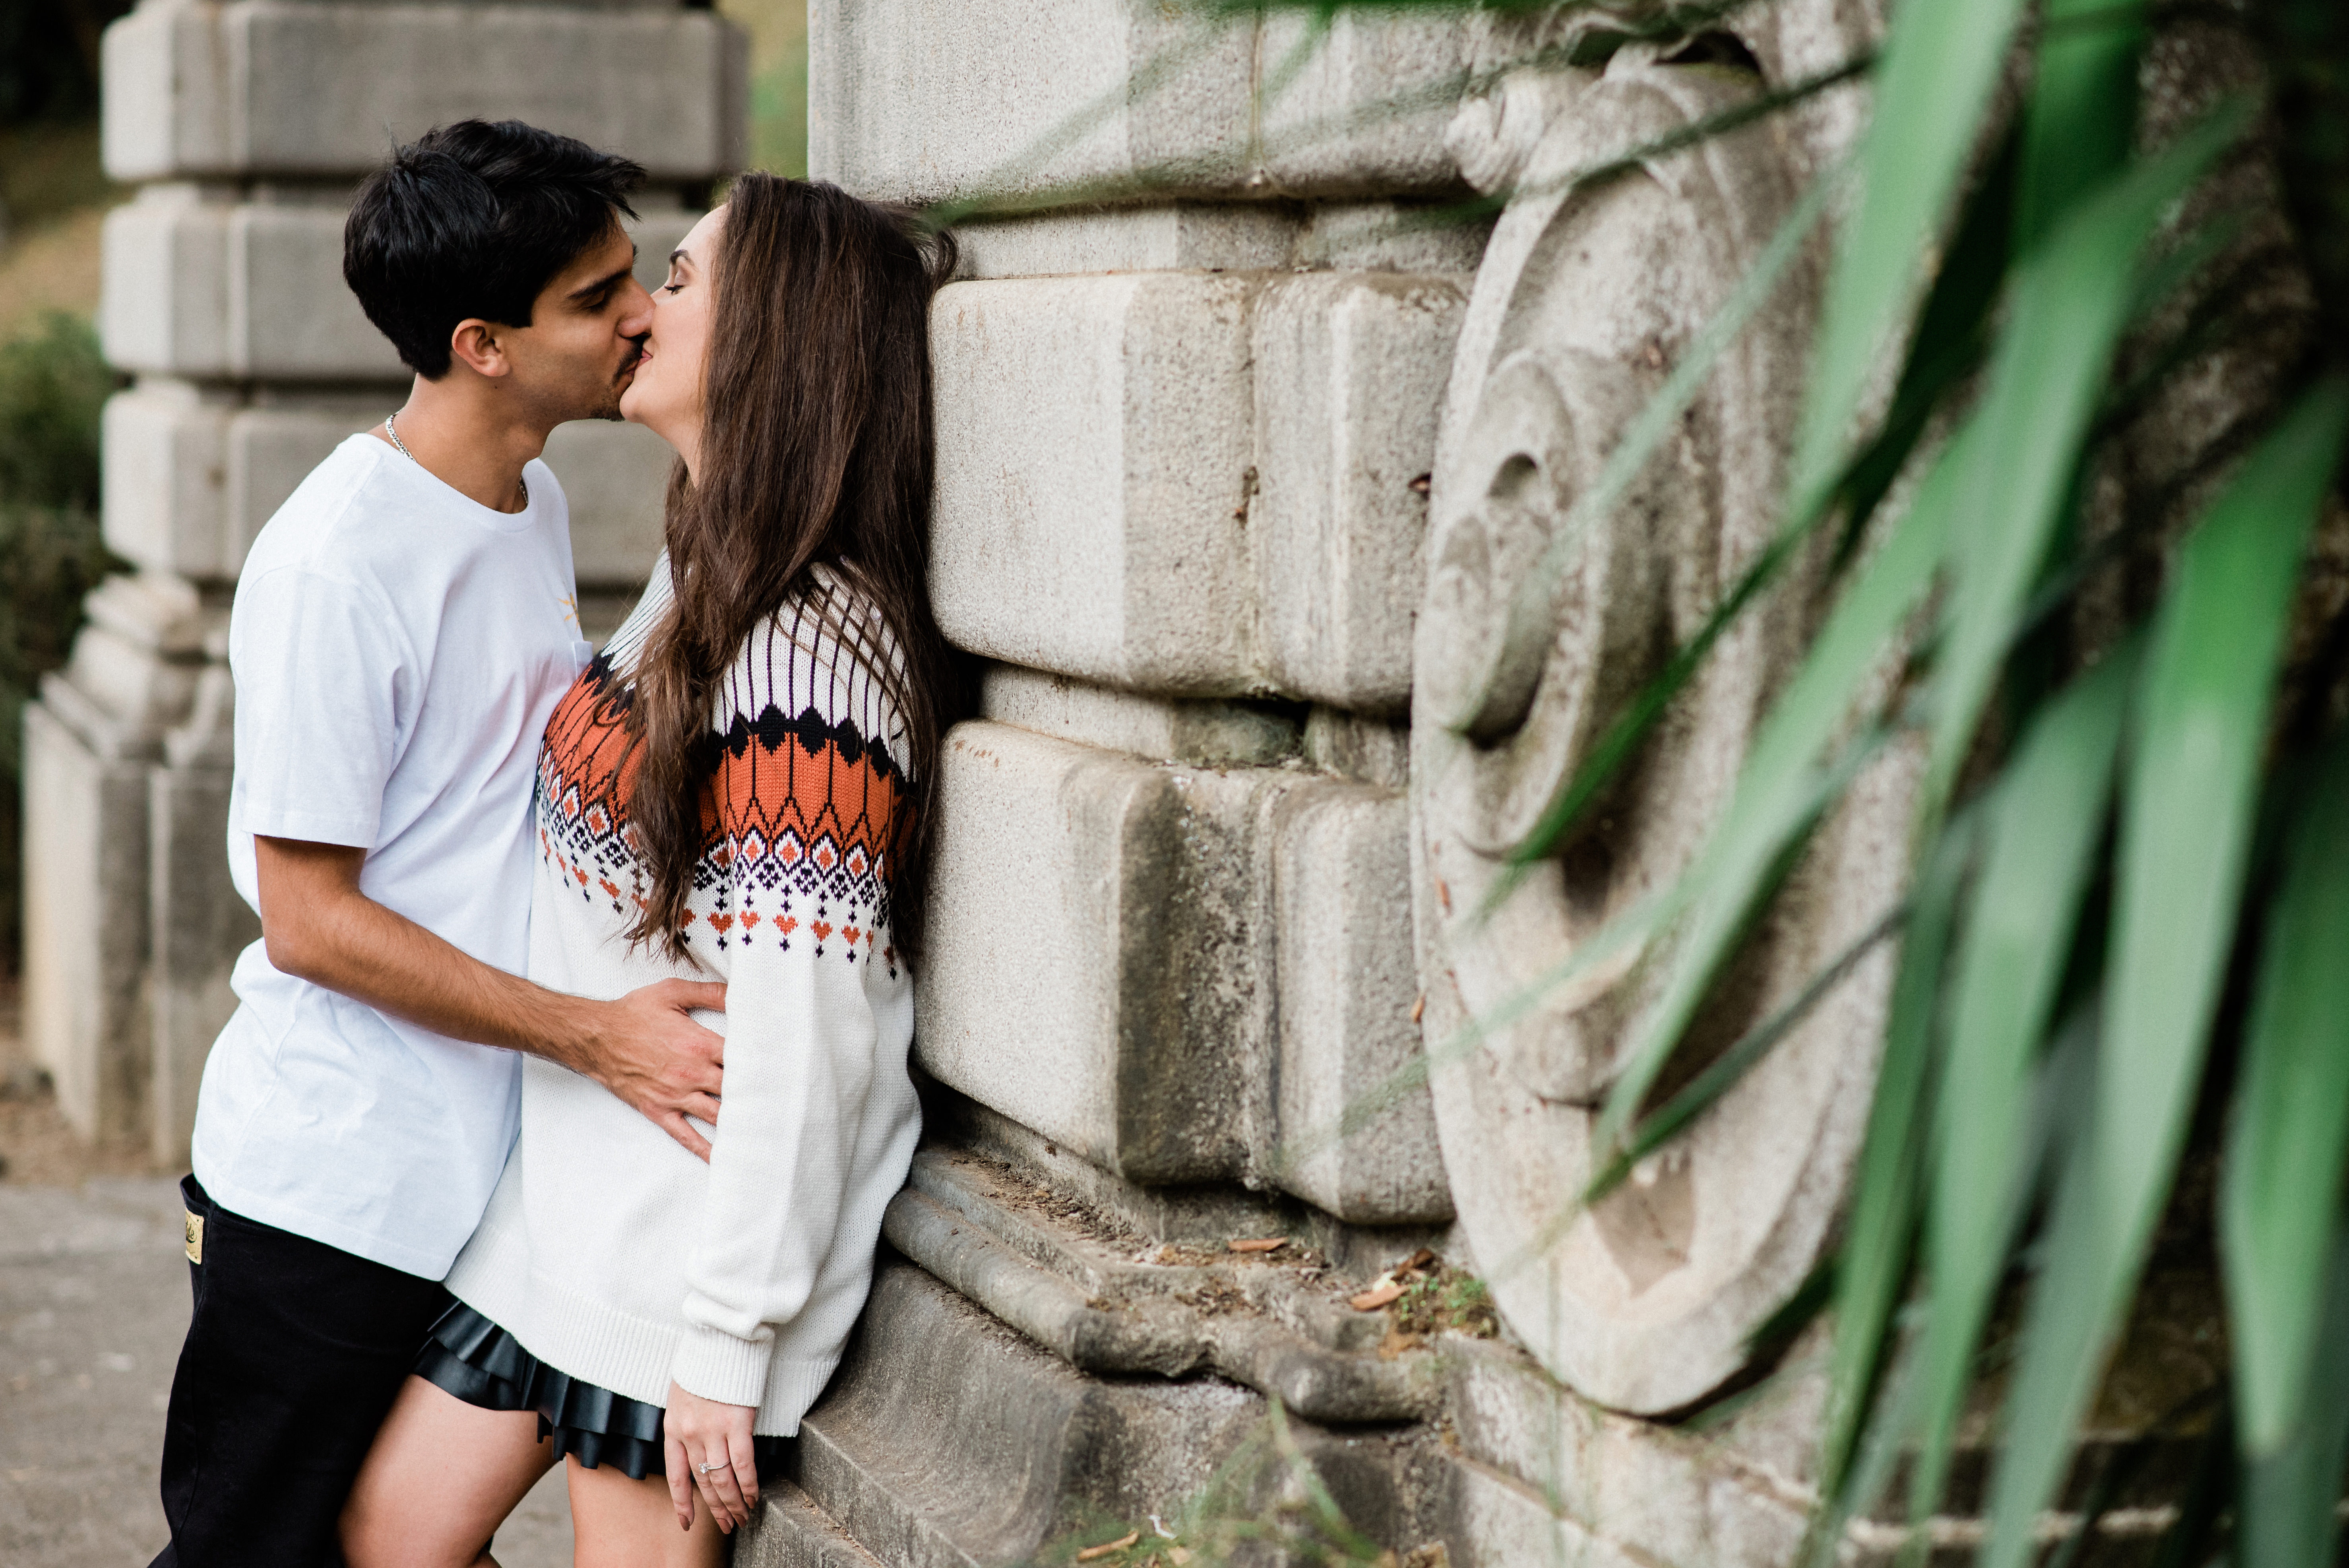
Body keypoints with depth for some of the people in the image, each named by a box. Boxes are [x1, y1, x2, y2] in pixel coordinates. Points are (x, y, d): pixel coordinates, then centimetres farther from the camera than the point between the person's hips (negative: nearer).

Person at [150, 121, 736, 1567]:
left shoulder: (538, 504, 7)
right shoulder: (336, 564, -21)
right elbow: (310, 918, -19)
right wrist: (596, 1036, -20)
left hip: (478, 1171, 8)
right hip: (329, 1189, -8)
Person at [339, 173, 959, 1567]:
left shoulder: (812, 647, -21)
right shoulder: (700, 584, 10)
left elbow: (803, 1030, -23)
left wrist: (728, 1344, -22)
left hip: (693, 1236, -9)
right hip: (567, 1191, 9)